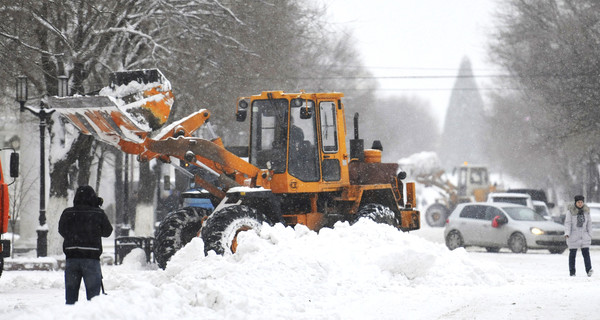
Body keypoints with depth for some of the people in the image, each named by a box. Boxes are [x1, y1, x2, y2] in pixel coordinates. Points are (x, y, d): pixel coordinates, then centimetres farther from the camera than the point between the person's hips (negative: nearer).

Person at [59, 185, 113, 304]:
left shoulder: (67, 213, 0)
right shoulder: (98, 213, -4)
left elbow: (62, 231, 12)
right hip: (91, 256, -2)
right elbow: (107, 231, 6)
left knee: (71, 294, 9)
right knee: (93, 293, 2)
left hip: (71, 257, 2)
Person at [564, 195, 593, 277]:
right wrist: (567, 233, -24)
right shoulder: (570, 211, -8)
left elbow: (589, 223, 10)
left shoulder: (586, 211, 4)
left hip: (584, 235, 2)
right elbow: (567, 223, -12)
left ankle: (589, 270, -20)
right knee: (572, 253, 4)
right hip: (573, 235, -2)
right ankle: (572, 272, 12)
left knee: (586, 252, -10)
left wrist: (590, 235, 8)